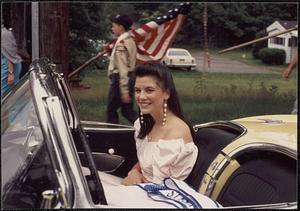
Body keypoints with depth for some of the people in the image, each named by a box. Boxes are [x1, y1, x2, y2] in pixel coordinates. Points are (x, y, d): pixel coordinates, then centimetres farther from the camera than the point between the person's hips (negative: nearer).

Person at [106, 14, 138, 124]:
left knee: (111, 110, 5)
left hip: (119, 79, -9)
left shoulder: (121, 43, -17)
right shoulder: (130, 40, 11)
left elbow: (123, 68, -22)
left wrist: (124, 91, -24)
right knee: (128, 111, 13)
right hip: (130, 77, 9)